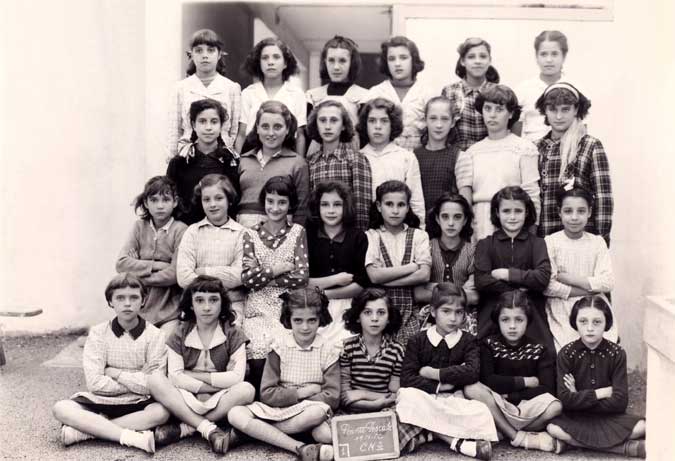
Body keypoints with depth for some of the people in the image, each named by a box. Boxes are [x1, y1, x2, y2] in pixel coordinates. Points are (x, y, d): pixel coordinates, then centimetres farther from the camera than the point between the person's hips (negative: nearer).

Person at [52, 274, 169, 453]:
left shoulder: (155, 335, -4)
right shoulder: (98, 332, -2)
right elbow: (95, 383, -10)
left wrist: (114, 372, -8)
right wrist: (137, 382, -10)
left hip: (137, 404, -1)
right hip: (101, 401, 1)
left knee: (162, 411, -33)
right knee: (61, 408, -24)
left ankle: (85, 429, -24)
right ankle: (133, 437, -31)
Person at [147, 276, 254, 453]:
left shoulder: (233, 334, -2)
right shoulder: (180, 335, 2)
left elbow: (236, 377, -14)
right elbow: (175, 377, -10)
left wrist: (194, 375, -11)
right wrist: (212, 386, -17)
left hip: (220, 402, -1)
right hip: (187, 401, 1)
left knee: (246, 389, -31)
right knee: (155, 380, -25)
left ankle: (184, 429, -25)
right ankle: (209, 430, -31)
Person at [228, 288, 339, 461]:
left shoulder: (328, 350, -3)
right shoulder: (279, 346, -1)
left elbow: (332, 398, -10)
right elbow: (267, 394, -5)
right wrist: (301, 392, -13)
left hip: (309, 410, -2)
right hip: (277, 409, 2)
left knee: (318, 412, -38)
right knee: (235, 414, -24)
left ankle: (256, 431, -17)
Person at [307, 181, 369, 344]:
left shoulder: (358, 238, 5)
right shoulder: (307, 236, 5)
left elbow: (362, 284, -3)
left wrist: (323, 293, -7)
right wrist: (336, 279, -4)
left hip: (346, 307, 0)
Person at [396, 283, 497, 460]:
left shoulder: (468, 342, 5)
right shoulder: (417, 341, 5)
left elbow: (472, 372, -14)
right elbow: (406, 378, -5)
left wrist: (432, 373, -12)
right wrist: (439, 386, -14)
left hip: (454, 400, 0)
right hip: (424, 399, 1)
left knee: (481, 413, -30)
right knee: (406, 395, -34)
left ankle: (427, 433, -28)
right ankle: (455, 440, -29)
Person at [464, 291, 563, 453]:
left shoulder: (538, 350, 4)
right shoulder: (489, 345, 2)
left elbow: (547, 389, -9)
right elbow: (487, 381, -14)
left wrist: (510, 395, -13)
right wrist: (524, 382, -11)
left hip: (526, 410, 1)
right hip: (495, 410, 0)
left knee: (555, 407, -30)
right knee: (472, 388, -31)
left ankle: (502, 433, -17)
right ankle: (520, 438, -24)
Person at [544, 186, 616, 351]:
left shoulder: (597, 242, 6)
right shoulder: (550, 242, -2)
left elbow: (607, 283, -4)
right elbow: (547, 286, -12)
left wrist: (566, 278, -9)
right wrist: (590, 288, -9)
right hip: (562, 317, -2)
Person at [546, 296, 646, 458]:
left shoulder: (617, 353, -5)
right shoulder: (566, 354, -7)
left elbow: (620, 401, -11)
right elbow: (565, 399, -15)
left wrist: (579, 398, -13)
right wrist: (602, 392, -15)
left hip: (609, 416, -1)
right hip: (575, 419, 1)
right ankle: (626, 447, -23)